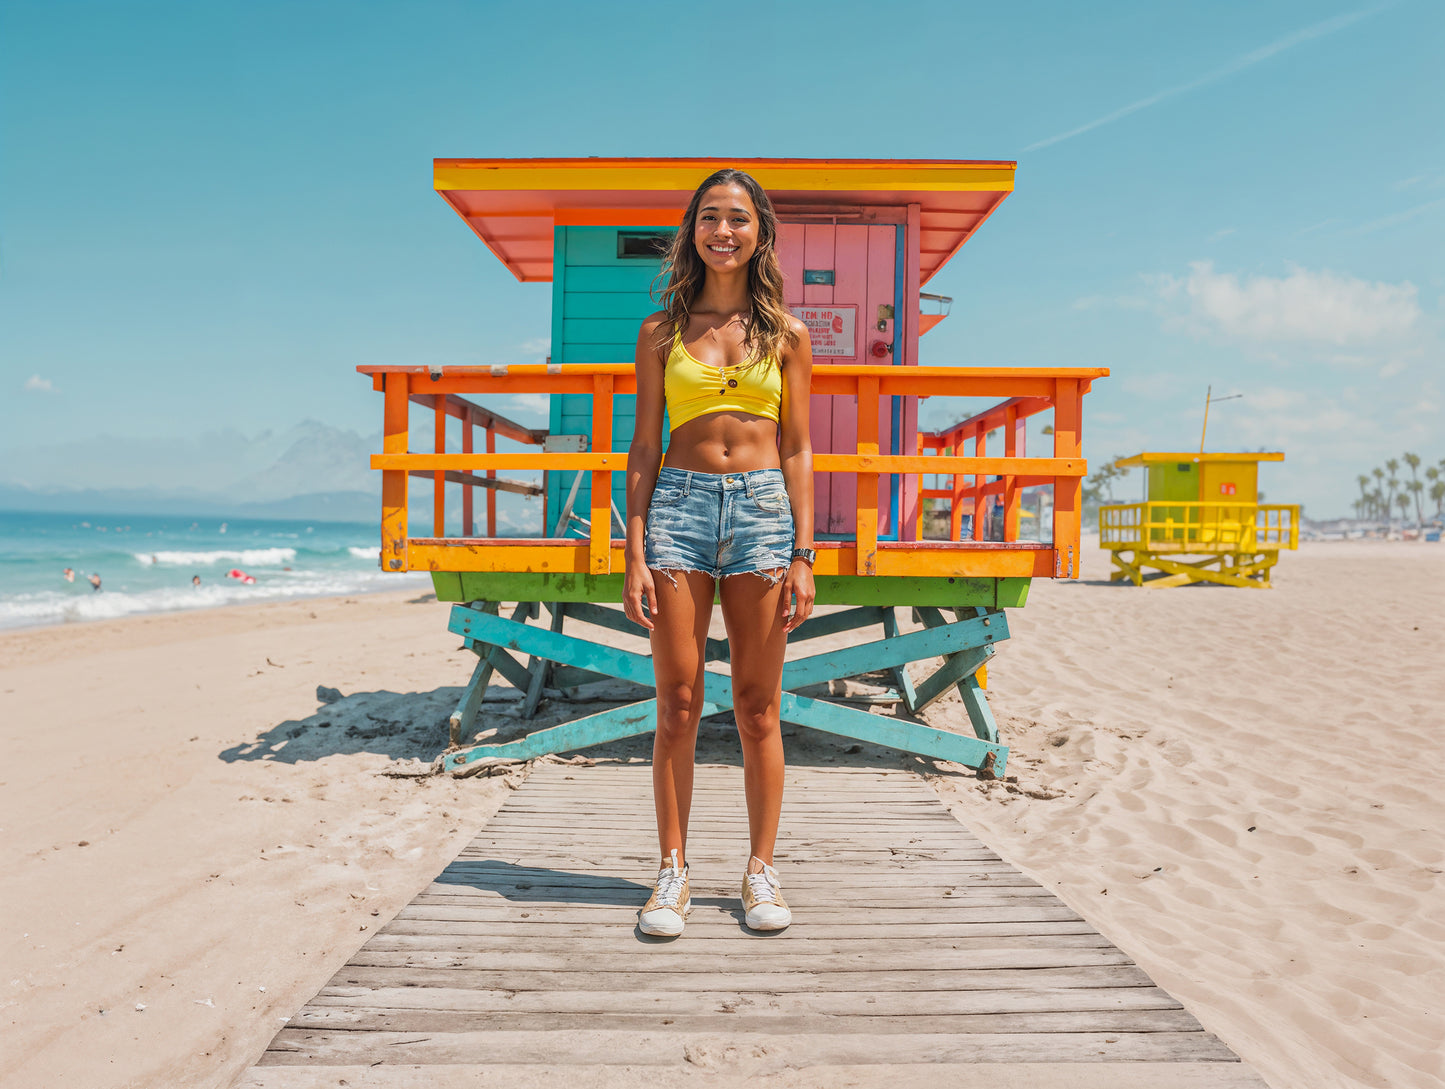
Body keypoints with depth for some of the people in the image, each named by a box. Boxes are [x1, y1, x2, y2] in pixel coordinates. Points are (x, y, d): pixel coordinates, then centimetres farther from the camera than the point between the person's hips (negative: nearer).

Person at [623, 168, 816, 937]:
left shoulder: (786, 334, 9)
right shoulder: (661, 333, 8)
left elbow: (796, 449, 7)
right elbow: (644, 449, 6)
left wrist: (802, 554, -1)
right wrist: (635, 556, -2)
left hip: (762, 507, 0)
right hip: (679, 506, 0)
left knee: (758, 708, 5)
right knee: (677, 706, 2)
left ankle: (761, 870, 18)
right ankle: (673, 870, 15)